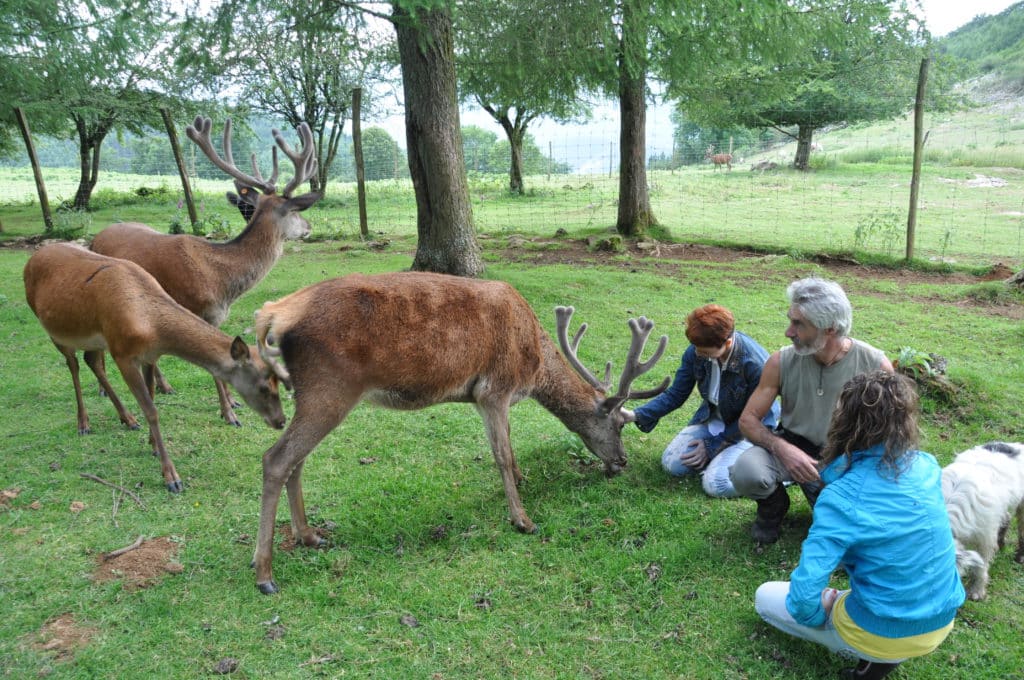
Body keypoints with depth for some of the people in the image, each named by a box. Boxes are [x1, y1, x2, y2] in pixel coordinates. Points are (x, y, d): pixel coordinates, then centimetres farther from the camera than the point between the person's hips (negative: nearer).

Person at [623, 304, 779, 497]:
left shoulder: (756, 364, -31)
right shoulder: (696, 352, -17)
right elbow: (675, 395, -5)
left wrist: (712, 446, -16)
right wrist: (636, 415, -17)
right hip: (712, 419, 5)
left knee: (716, 485, -23)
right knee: (672, 463, -9)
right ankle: (721, 453, 11)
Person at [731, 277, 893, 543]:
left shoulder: (875, 365, -13)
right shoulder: (782, 361, -12)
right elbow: (748, 419, -8)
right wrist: (782, 449, -26)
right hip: (791, 448, 0)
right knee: (746, 471, -32)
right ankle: (773, 506, 6)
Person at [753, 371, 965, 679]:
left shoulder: (841, 497, -26)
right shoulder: (928, 467, -7)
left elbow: (805, 593, -26)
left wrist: (813, 615, -4)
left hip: (881, 635, -5)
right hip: (940, 625, 6)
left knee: (765, 597, 14)